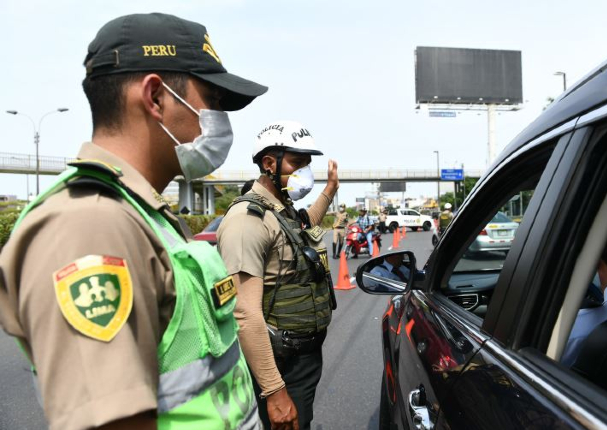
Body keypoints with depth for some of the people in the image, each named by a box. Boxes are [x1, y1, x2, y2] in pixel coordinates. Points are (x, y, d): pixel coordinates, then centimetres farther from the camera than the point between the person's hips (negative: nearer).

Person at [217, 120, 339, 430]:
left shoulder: (289, 212, 8)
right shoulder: (248, 218, -22)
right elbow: (245, 313, -27)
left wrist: (330, 190, 31)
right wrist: (274, 390, -26)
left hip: (308, 354, 9)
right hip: (280, 364, -9)